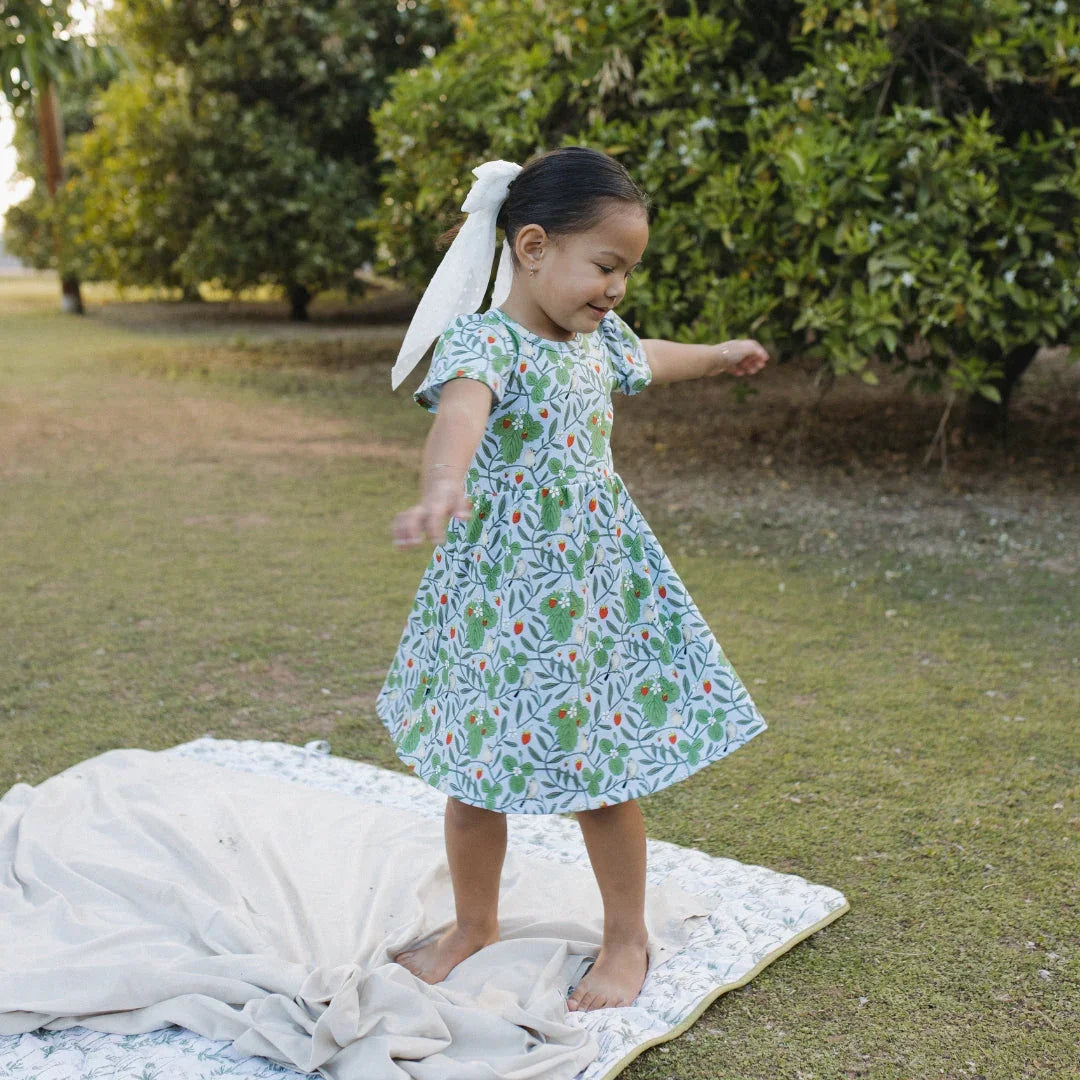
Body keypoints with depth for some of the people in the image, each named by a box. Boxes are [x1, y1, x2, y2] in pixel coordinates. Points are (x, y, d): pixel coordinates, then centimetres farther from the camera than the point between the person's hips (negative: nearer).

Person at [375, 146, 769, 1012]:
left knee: (605, 774, 8)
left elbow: (646, 359, 31)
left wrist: (720, 355, 50)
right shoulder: (481, 339, -18)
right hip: (497, 596, -4)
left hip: (599, 587, 5)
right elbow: (462, 405, -43)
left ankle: (627, 939, 28)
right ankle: (475, 926, 35)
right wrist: (443, 486, -64)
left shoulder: (597, 340, 5)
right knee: (477, 775, 11)